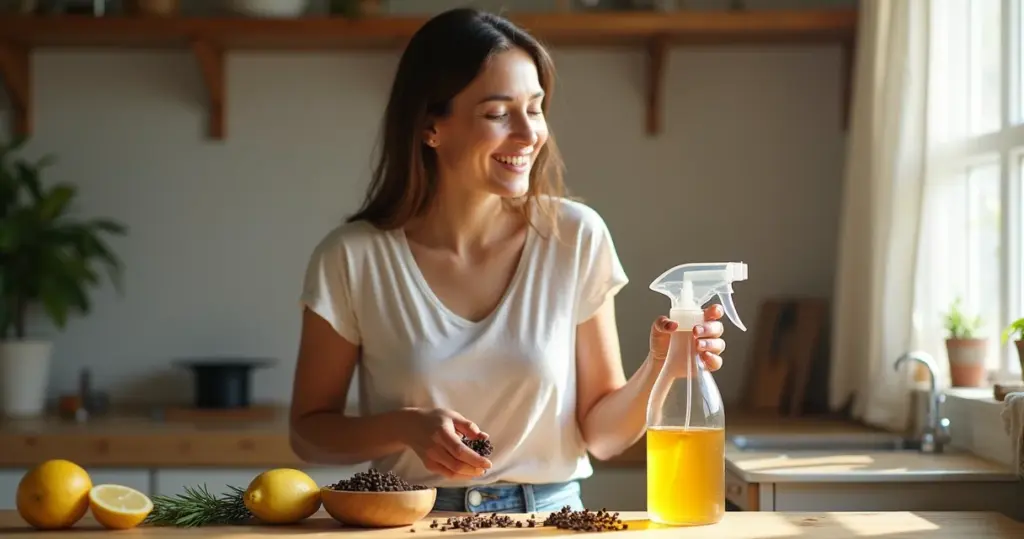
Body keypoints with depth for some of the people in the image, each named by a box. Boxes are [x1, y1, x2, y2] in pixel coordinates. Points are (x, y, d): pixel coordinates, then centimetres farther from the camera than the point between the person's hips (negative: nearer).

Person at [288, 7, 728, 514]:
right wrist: (407, 427, -14)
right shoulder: (352, 258, -6)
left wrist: (658, 369, -13)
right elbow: (309, 430, 3)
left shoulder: (576, 238, -2)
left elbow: (600, 433, 5)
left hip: (549, 515, -1)